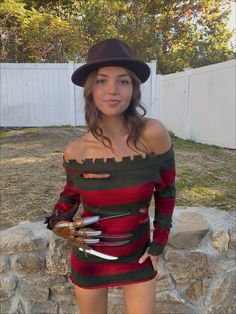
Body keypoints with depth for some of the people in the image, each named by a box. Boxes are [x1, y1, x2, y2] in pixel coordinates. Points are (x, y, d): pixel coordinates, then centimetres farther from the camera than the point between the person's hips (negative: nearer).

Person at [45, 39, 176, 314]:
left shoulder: (153, 135, -22)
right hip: (89, 257, 2)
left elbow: (165, 190, -7)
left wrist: (158, 244, -1)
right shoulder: (75, 151, -16)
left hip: (138, 255, -1)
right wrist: (59, 222, -13)